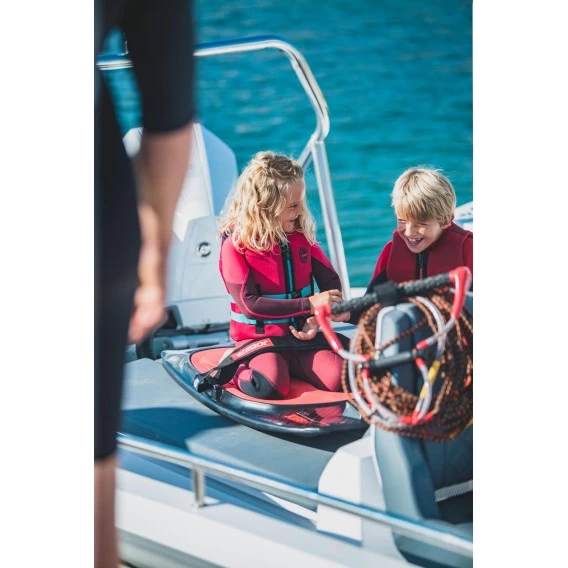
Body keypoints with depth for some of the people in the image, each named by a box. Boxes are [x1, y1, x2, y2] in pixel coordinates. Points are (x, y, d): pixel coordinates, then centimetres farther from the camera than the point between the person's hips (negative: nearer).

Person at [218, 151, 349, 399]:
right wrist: (310, 304, -22)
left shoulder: (301, 235, 3)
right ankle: (237, 368, -2)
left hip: (301, 335, 4)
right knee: (270, 386, -34)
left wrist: (318, 318, -17)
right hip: (258, 339, -4)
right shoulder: (236, 245, -12)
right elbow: (249, 303, -20)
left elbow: (331, 281, 4)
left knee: (340, 377, -22)